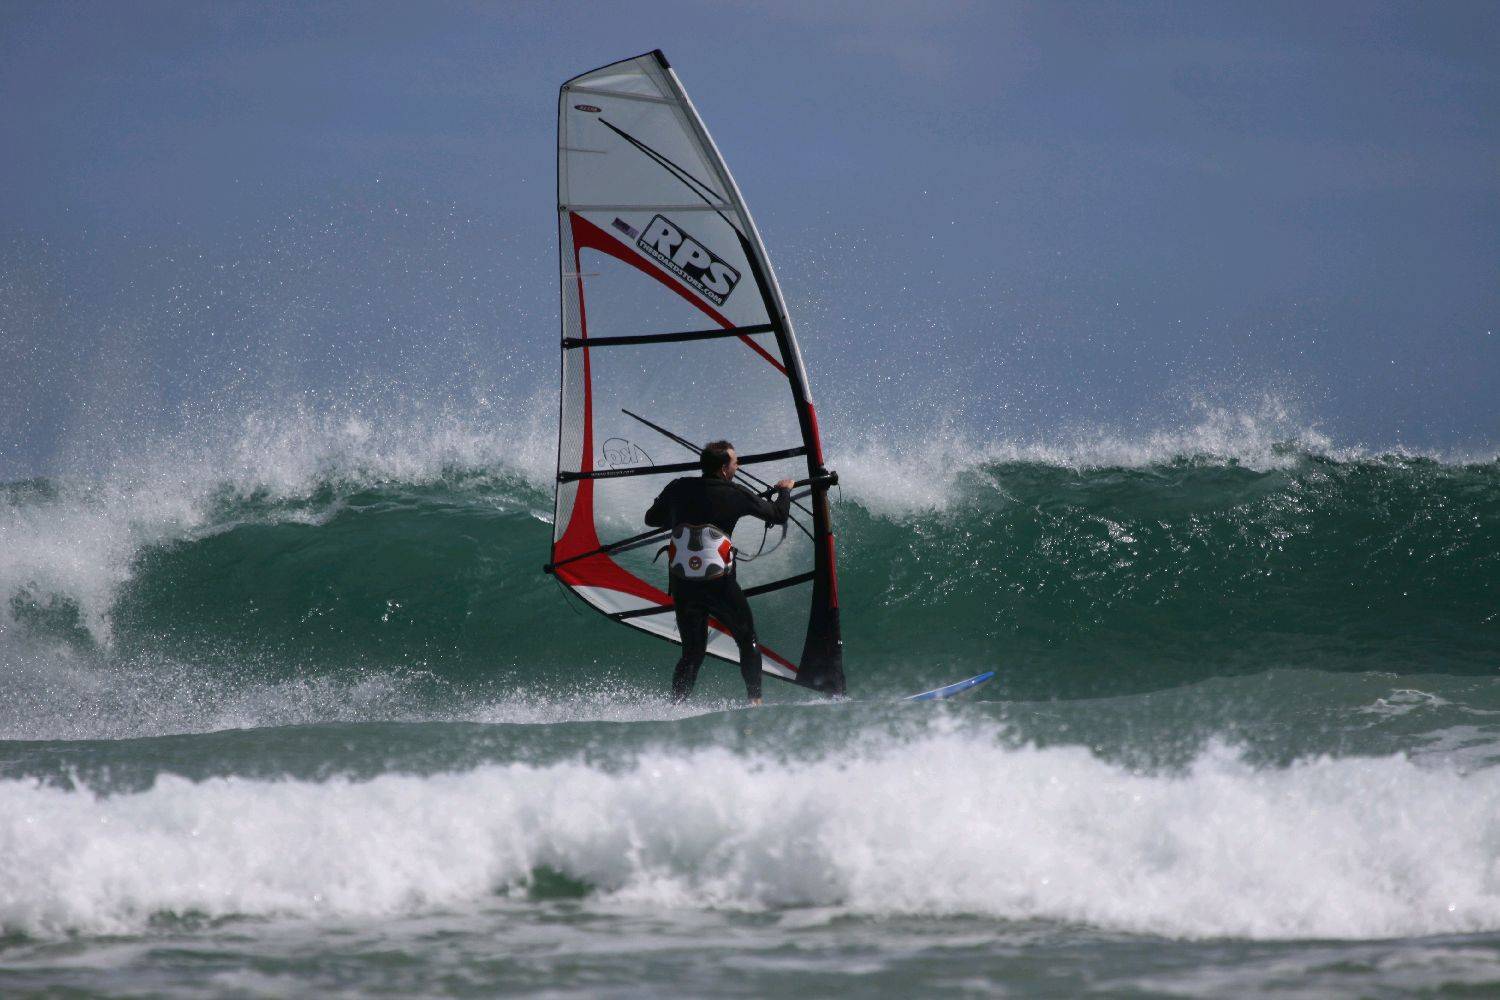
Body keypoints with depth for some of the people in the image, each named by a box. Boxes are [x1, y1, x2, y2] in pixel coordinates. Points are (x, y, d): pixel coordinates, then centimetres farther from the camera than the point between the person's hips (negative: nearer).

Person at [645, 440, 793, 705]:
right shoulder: (735, 494, -5)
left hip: (683, 586, 3)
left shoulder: (679, 489, 1)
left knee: (693, 652, 16)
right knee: (748, 642, 17)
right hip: (720, 584, -3)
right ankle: (755, 701, 10)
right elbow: (778, 515, 9)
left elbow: (651, 519, 17)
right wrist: (784, 490, 29)